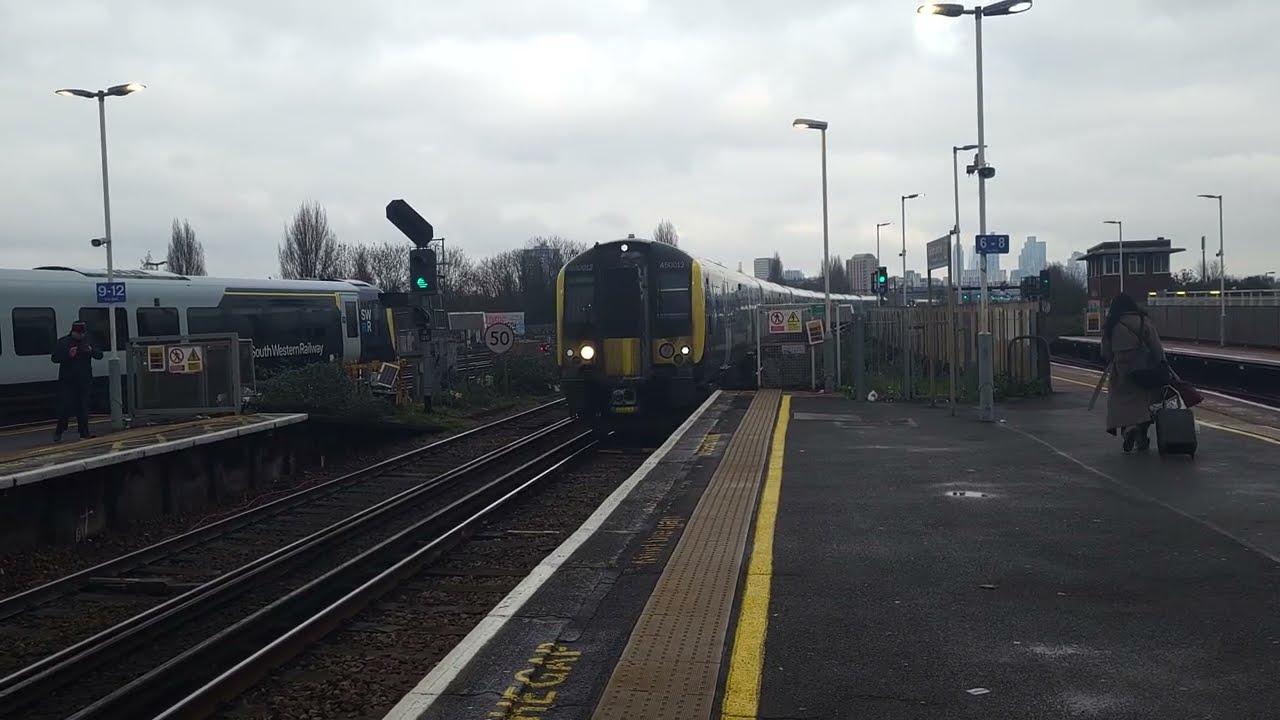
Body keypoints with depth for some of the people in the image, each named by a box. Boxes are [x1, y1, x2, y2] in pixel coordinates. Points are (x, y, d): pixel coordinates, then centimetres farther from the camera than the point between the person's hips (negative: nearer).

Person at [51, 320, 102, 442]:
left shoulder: (87, 341, 10)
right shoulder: (63, 342, 0)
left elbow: (100, 355, 6)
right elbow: (55, 358, -6)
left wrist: (91, 351, -16)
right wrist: (68, 355, -23)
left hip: (84, 381, 3)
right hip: (67, 381, -3)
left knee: (83, 407, 4)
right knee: (65, 406, -6)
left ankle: (84, 432, 8)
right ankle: (59, 432, 3)